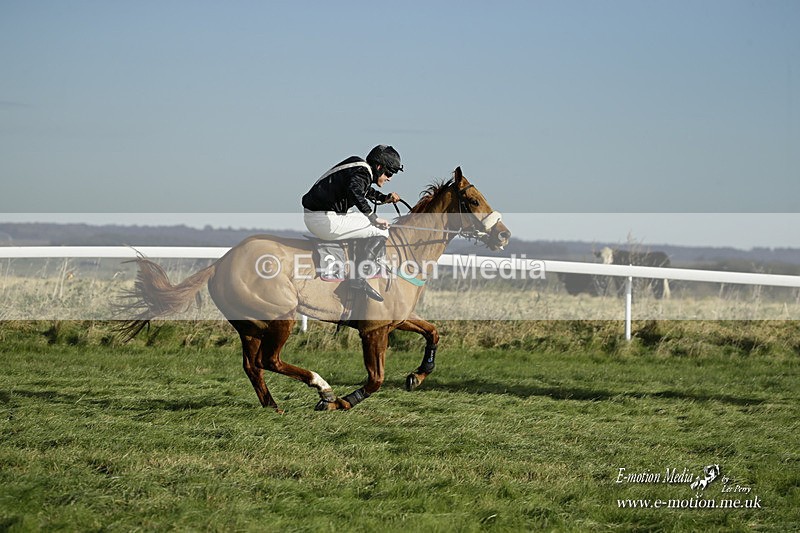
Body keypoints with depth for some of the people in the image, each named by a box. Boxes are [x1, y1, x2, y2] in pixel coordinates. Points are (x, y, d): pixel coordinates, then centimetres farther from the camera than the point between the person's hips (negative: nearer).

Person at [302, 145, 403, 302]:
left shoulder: (358, 165, 16)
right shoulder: (363, 172, -13)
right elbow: (355, 191, -35)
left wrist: (384, 198, 25)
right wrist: (373, 217, -27)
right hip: (325, 221, -10)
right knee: (380, 230, -7)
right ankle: (359, 279, -9)